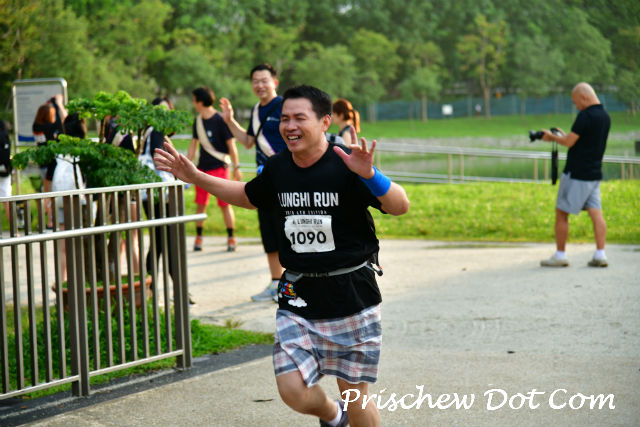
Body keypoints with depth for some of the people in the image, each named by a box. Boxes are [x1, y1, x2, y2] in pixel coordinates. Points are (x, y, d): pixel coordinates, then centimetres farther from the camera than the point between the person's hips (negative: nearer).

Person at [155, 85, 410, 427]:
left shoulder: (345, 165, -13)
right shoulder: (278, 168, 3)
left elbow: (400, 206, -23)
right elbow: (249, 196, 26)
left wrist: (368, 174, -41)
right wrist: (195, 177, 20)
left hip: (351, 296, -4)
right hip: (297, 296, 4)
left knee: (355, 397, 6)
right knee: (293, 391, -6)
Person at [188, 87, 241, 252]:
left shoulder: (220, 120, -10)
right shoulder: (198, 121, 9)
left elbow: (231, 144, -8)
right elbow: (193, 144, 17)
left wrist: (236, 167, -9)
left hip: (219, 166, -6)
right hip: (202, 167, 6)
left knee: (225, 204, -3)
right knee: (200, 204, 5)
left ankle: (231, 238, 5)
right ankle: (198, 237, 16)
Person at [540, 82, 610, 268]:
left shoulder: (586, 116, -17)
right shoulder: (605, 117, 11)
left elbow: (569, 142, -16)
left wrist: (552, 137, 1)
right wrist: (565, 135, 19)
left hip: (576, 175, -8)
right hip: (595, 174, 8)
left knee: (561, 213, 1)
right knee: (596, 214, 4)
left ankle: (560, 256, 5)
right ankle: (600, 255, -3)